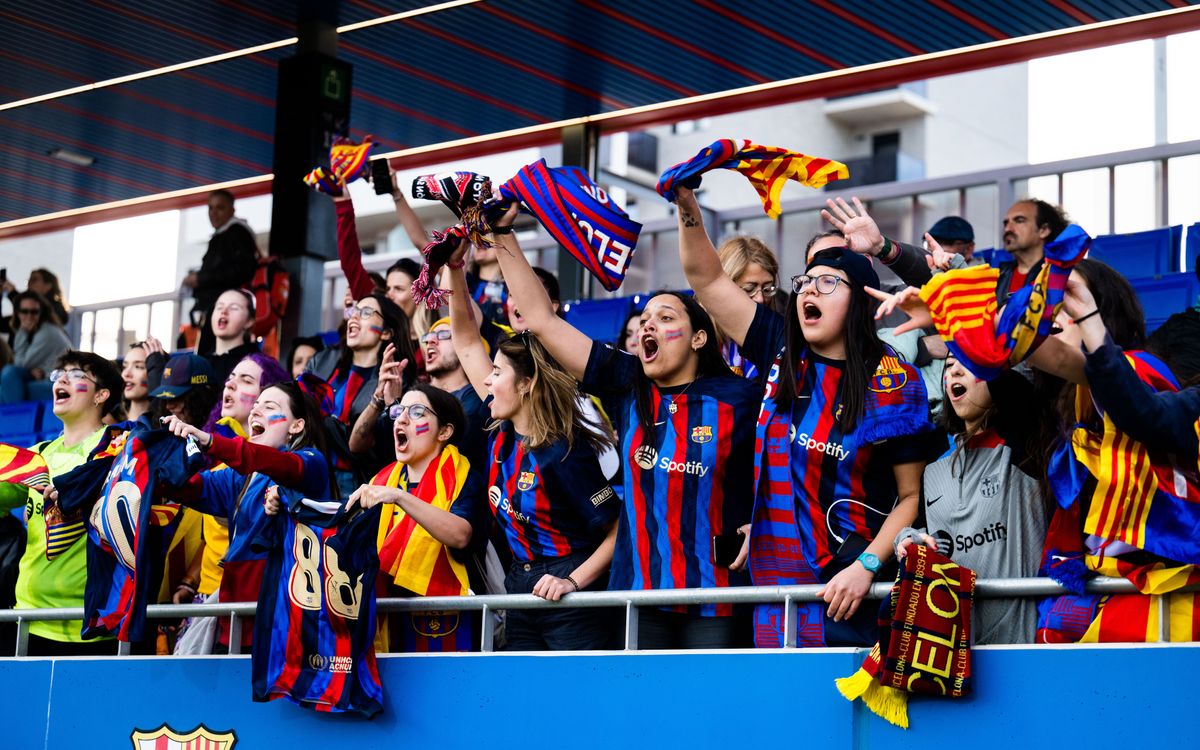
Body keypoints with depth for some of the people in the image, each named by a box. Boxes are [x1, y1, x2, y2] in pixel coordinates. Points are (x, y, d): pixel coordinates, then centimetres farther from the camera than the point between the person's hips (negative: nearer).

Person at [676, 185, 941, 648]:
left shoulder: (892, 383, -5)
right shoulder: (782, 355, 6)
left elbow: (912, 496, -7)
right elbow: (706, 278, 7)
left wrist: (866, 567, -17)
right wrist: (688, 207, -5)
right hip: (773, 578, 4)